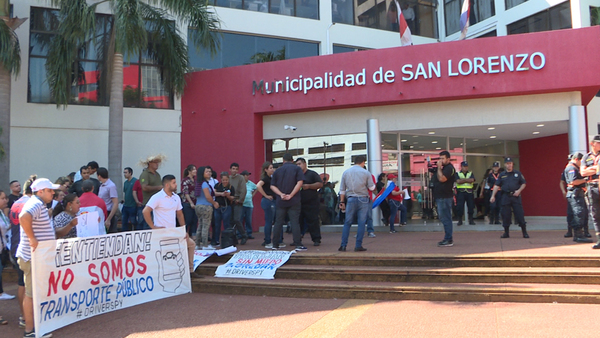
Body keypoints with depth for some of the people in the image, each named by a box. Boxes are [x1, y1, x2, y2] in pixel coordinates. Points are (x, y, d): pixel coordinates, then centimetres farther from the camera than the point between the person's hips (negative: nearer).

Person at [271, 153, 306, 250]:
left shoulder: (277, 170, 10)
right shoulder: (297, 168, 2)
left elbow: (272, 186, 2)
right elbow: (300, 182, -11)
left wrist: (281, 194, -10)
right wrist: (291, 195, -12)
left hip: (280, 201, 3)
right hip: (294, 201, -2)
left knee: (278, 222, 7)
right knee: (295, 222, -2)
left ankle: (275, 244, 12)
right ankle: (298, 244, -3)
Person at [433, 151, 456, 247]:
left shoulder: (449, 168, -10)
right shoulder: (443, 168, 20)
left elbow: (441, 178, -24)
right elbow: (436, 179, 20)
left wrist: (439, 168, -16)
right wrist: (433, 170, 4)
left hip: (445, 197, -10)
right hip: (440, 197, 10)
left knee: (445, 218, -9)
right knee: (444, 218, 13)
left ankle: (449, 240, -6)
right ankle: (448, 239, 20)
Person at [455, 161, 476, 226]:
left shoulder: (470, 173, 14)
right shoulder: (457, 174, 9)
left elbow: (472, 180, -6)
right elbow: (458, 181, -9)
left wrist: (463, 179, -8)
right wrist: (467, 180, -5)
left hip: (469, 192, 2)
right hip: (460, 192, -2)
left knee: (471, 206, 2)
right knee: (459, 206, -5)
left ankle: (471, 220, 13)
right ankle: (460, 220, 5)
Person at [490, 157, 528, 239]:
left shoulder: (518, 174, 7)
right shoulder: (502, 175, 9)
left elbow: (523, 184, 10)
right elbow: (497, 186, 8)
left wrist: (519, 190, -7)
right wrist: (493, 196, 0)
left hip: (515, 196, -1)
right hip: (505, 196, 1)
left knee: (520, 214, -4)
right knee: (505, 215, 3)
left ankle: (524, 232, 5)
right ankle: (506, 233, 13)